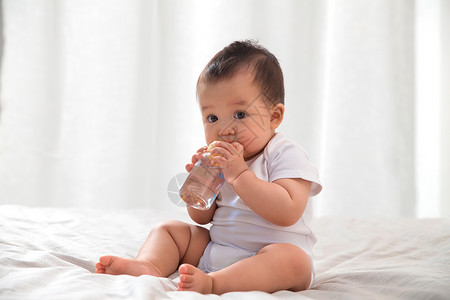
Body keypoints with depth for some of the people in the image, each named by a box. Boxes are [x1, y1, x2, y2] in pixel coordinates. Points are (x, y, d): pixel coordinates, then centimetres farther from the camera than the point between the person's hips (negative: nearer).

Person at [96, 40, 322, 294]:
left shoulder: (287, 156, -11)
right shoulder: (219, 160, 8)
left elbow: (287, 213, -27)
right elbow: (201, 218, 11)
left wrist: (239, 175, -28)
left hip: (267, 259, -6)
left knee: (291, 259, -37)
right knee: (168, 230, 5)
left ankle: (211, 282, -49)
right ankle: (149, 266, -24)